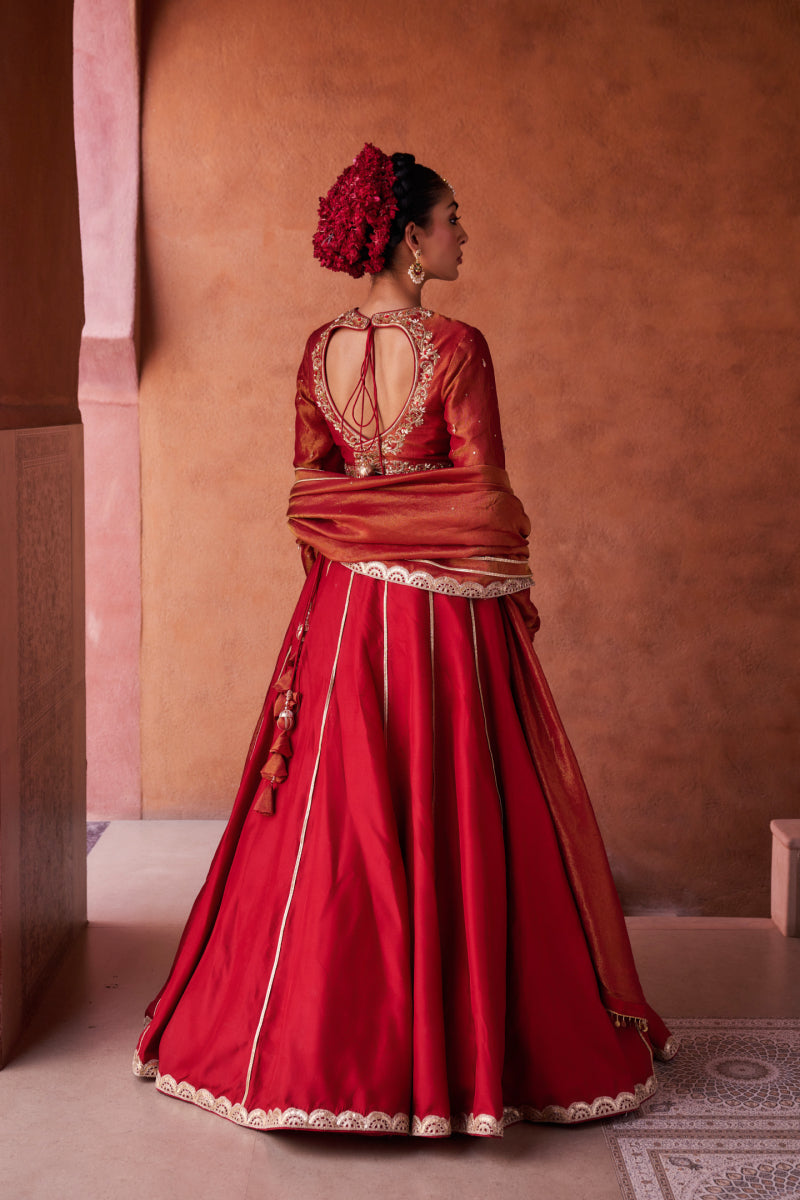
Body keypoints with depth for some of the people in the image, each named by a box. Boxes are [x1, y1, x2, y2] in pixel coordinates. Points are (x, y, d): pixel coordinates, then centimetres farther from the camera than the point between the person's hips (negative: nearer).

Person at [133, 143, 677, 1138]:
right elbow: (486, 496, -12)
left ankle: (322, 1032, 23)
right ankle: (461, 1043, 16)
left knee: (337, 818, 12)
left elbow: (309, 488, 8)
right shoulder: (454, 347, -14)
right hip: (449, 608, -5)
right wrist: (513, 591, 1)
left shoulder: (320, 350, 3)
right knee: (457, 822, 5)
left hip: (344, 609, 5)